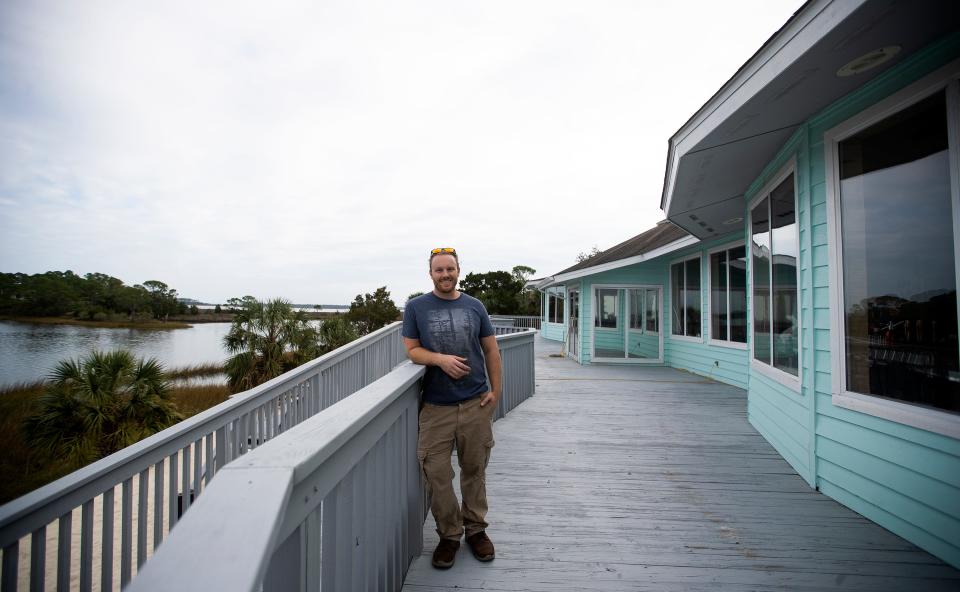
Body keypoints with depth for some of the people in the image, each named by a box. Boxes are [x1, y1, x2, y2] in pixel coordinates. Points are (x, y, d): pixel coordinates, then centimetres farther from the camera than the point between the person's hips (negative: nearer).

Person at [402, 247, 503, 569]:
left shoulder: (474, 306, 5)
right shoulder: (416, 307, 1)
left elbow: (491, 350, 8)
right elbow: (412, 350, 0)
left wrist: (495, 389, 1)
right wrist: (440, 358, -18)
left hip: (476, 403, 1)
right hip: (436, 406, -1)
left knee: (474, 469, 12)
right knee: (437, 473, 3)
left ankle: (476, 528, 32)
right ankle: (449, 535, 24)